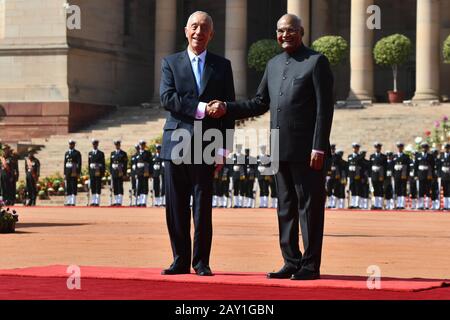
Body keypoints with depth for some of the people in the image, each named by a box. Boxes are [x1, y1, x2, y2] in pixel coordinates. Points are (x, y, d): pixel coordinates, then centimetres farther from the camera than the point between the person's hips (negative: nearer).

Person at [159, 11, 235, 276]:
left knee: (203, 208, -1)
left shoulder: (222, 66, 10)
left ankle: (201, 262, 7)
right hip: (176, 144, 1)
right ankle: (181, 260, 10)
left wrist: (224, 148, -2)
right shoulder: (171, 63, 10)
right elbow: (167, 98, -6)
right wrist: (200, 108, -16)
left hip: (205, 146, -1)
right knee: (176, 207, 3)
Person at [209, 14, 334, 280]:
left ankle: (311, 266, 2)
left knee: (310, 207, -3)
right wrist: (227, 109, 6)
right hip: (282, 150, 7)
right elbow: (260, 104, 19)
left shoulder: (317, 61, -4)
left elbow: (325, 108, -9)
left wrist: (319, 147, -16)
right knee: (286, 207, 10)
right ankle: (292, 262, 17)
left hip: (307, 150, -7)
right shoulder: (274, 65, 17)